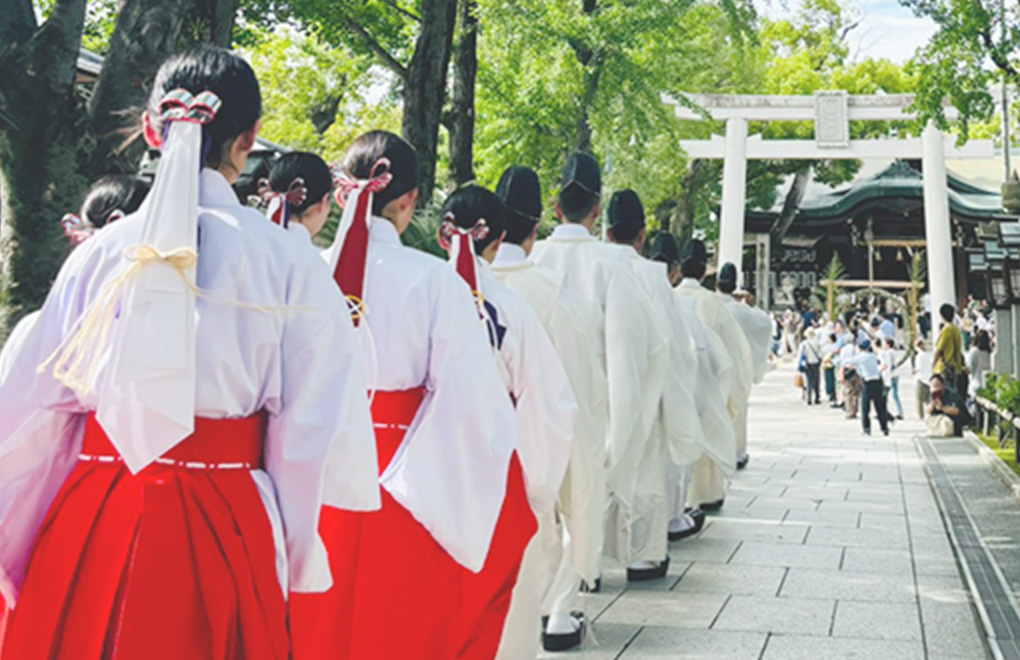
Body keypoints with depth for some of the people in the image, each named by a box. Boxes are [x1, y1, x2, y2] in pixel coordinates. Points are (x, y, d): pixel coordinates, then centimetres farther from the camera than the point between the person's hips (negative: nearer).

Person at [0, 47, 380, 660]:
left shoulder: (101, 251, -3)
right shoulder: (286, 261, -9)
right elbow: (310, 431, -8)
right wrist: (291, 556, 7)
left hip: (93, 524, 2)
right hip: (222, 533, -2)